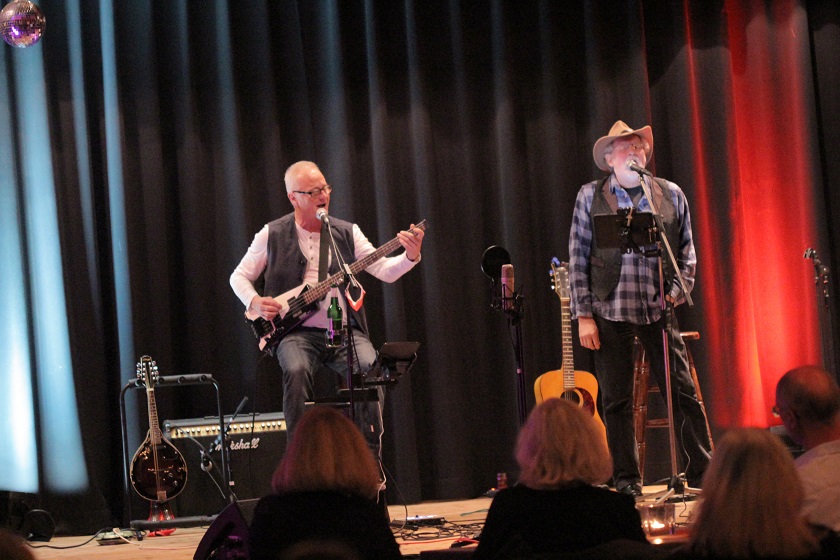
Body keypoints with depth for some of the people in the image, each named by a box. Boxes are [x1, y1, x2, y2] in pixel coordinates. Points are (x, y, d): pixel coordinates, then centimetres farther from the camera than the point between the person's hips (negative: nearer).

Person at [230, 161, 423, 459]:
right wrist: (254, 302, -6)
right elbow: (239, 277, 15)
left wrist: (410, 256, -18)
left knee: (370, 368, -28)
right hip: (297, 332, -2)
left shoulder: (347, 233, 12)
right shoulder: (272, 234, 8)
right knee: (297, 371, -35)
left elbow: (385, 270, 3)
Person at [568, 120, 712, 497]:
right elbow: (578, 258, 4)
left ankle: (702, 473, 5)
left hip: (658, 309, 1)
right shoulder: (590, 196, 5)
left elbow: (687, 253, 13)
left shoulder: (671, 195, 9)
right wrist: (583, 315, -3)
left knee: (682, 392, -2)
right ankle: (627, 482, 11)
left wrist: (676, 293, -3)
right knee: (617, 402, 2)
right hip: (610, 311, -1)